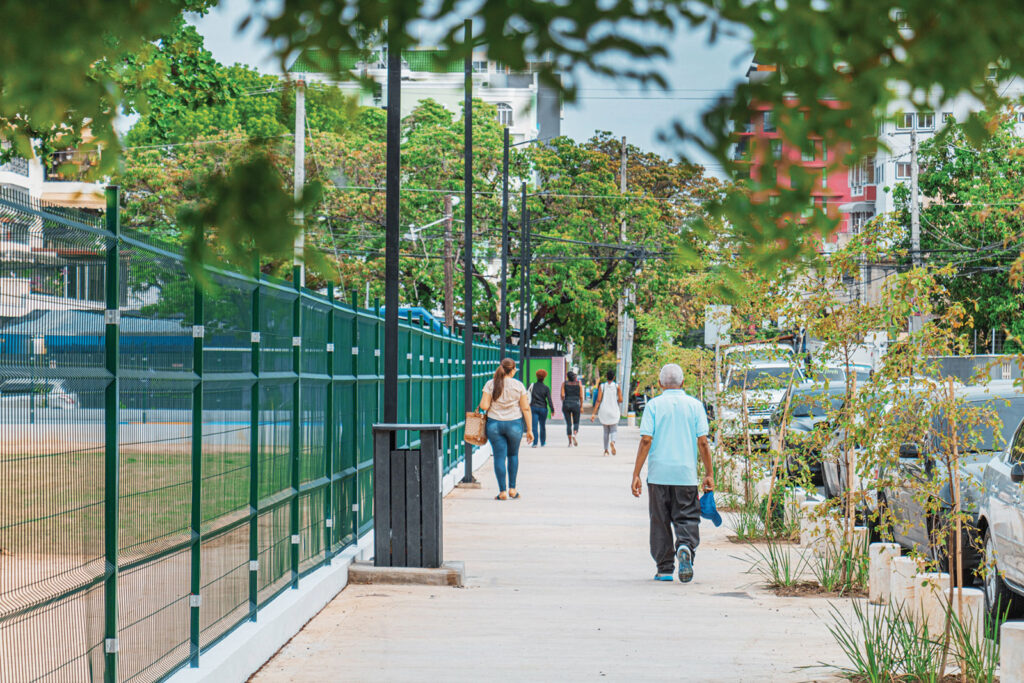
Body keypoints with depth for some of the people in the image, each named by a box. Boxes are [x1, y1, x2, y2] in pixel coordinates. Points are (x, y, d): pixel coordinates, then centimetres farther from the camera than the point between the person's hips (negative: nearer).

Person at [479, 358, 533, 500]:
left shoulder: (490, 384, -4)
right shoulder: (518, 385, -4)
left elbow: (484, 406, -9)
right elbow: (525, 408, -3)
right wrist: (529, 429, 2)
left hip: (494, 424, 0)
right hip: (514, 424, 0)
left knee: (499, 457, 3)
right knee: (513, 455, 19)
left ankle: (502, 491, 0)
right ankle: (512, 488, 17)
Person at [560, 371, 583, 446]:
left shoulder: (564, 383, 1)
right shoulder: (579, 383, 1)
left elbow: (562, 395, -5)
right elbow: (581, 396, -1)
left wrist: (563, 403, 12)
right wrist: (581, 406, 8)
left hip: (566, 404, 1)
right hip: (576, 404, -1)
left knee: (568, 424, 7)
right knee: (576, 423, 11)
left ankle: (570, 442, 4)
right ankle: (574, 435, -18)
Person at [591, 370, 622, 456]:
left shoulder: (602, 386, -1)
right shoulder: (617, 386, -2)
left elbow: (598, 400, -7)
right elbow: (620, 400, -6)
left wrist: (593, 413, -8)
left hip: (603, 410, 1)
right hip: (614, 410, -1)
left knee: (606, 431, 16)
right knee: (613, 430, 6)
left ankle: (606, 450, 16)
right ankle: (612, 442, -26)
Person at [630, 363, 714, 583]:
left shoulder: (654, 405, -1)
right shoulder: (695, 405, 3)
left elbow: (646, 441, -6)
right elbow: (702, 442, 0)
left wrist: (636, 474, -4)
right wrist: (709, 474, 6)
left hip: (658, 473, 0)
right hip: (686, 474, 0)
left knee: (660, 522, 9)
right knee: (687, 518, 6)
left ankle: (665, 568, 11)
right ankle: (685, 547, -23)